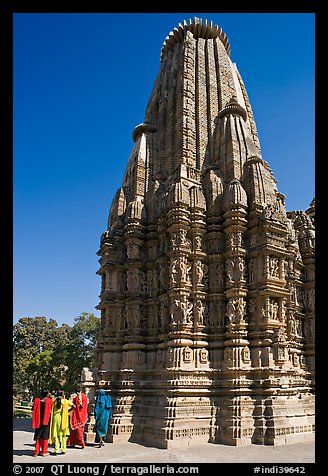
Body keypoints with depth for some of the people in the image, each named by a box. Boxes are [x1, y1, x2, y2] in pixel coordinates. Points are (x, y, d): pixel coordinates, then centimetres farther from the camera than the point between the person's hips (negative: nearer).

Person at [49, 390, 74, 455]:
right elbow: (73, 406, -2)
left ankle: (57, 450, 4)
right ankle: (63, 450, 12)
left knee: (56, 435, 6)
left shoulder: (54, 401, 4)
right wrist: (68, 411, 8)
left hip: (55, 418, 1)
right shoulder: (65, 401, 1)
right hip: (63, 419, -1)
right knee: (63, 435, 10)